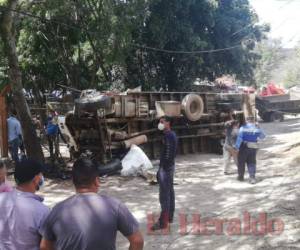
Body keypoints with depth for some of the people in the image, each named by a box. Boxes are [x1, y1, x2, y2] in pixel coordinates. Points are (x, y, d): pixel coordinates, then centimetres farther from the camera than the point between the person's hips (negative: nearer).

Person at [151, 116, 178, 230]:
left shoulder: (168, 136, -18)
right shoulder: (171, 135, 14)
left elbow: (168, 154, -23)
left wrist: (163, 169, -22)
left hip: (166, 167, -11)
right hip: (169, 166, 11)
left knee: (164, 195, -9)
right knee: (170, 192, 15)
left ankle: (163, 222, -6)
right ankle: (169, 217, 24)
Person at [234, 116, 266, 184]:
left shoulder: (243, 128, -8)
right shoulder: (257, 129, 1)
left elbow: (239, 138, -14)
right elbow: (263, 136, 18)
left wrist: (237, 147, -11)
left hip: (244, 147, -2)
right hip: (253, 148, 3)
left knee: (241, 162, 11)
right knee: (251, 163, 8)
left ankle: (241, 176, 22)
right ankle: (252, 177, -7)